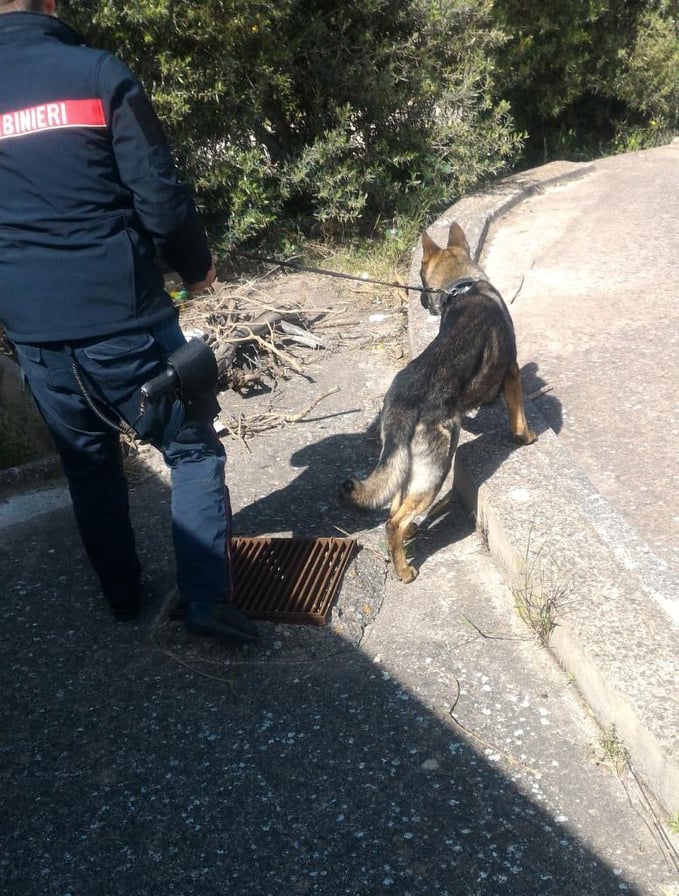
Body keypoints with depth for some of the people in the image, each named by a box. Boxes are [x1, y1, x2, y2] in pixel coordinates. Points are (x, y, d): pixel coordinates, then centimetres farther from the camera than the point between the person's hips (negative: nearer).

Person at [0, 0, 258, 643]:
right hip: (120, 313, -4)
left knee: (88, 465, 18)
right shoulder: (98, 74, -5)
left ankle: (122, 597, 29)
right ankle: (206, 597, 3)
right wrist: (196, 266, 9)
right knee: (193, 450, 8)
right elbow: (160, 196, -8)